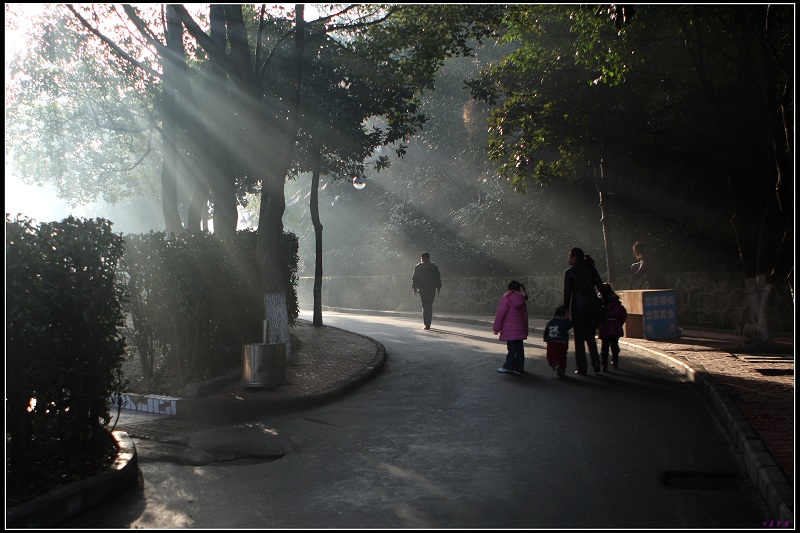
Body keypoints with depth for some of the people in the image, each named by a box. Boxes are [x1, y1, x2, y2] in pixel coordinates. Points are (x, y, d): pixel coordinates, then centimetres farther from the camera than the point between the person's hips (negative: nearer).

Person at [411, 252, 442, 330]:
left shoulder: (418, 267, 2)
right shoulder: (434, 267, 5)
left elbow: (414, 279, 2)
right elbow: (438, 279, 6)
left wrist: (414, 288, 8)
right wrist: (438, 288, 12)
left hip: (422, 289, -1)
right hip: (432, 289, 2)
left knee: (425, 306, -2)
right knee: (430, 306, 11)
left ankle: (426, 324, -13)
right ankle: (428, 324, 13)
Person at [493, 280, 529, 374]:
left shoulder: (507, 299, -10)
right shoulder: (522, 300, 9)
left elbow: (500, 314, -11)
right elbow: (525, 316, 15)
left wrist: (496, 328, -5)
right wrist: (525, 329, 22)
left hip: (510, 330, -6)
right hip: (520, 329, 6)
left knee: (511, 349, -4)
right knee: (519, 348, 9)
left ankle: (508, 367, 1)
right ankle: (519, 367, 16)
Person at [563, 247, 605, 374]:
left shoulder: (569, 272, -4)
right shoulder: (590, 269, 7)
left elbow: (567, 292, -5)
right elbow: (600, 286, 4)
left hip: (578, 308, -4)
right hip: (592, 306, 4)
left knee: (579, 338, 3)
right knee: (590, 336, 17)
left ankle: (582, 368, 0)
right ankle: (596, 363, 6)